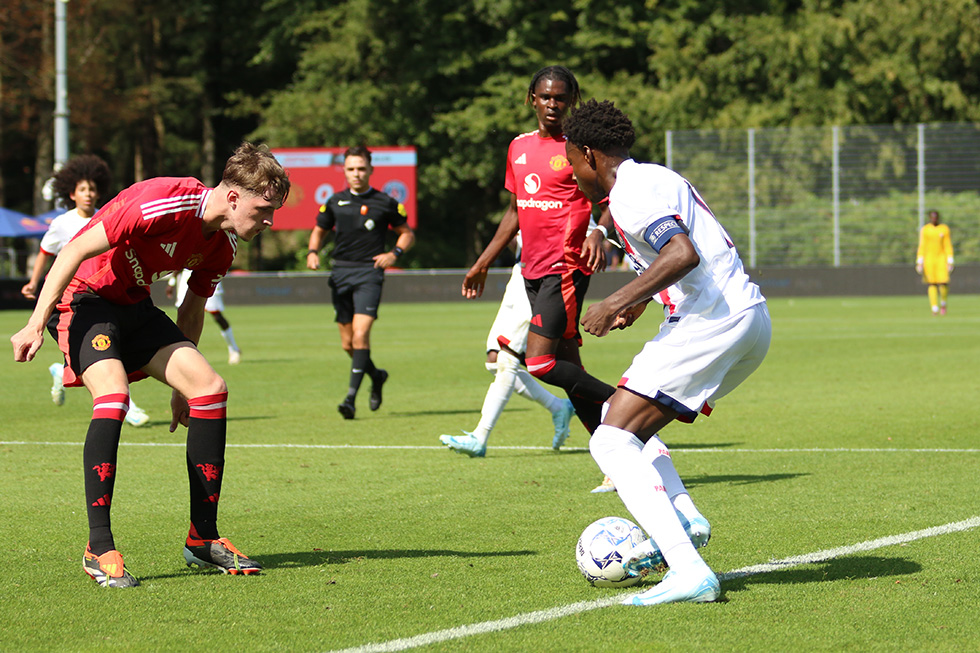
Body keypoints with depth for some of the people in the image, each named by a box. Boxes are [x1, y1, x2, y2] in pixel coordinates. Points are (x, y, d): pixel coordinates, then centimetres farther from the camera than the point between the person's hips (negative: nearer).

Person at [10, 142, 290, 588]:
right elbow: (76, 251, -26)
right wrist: (36, 324, -28)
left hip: (133, 305, 8)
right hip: (81, 296, -8)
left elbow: (192, 308, 16)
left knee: (210, 387, -5)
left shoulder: (222, 247, -1)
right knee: (113, 395, -30)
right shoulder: (162, 203, -28)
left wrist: (181, 384, 21)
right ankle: (99, 549, -23)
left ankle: (202, 538, 3)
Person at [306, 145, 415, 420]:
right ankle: (377, 376, 36)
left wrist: (395, 253, -7)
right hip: (340, 273, 4)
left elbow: (407, 233, 12)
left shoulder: (385, 203, 1)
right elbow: (319, 231, 23)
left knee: (360, 335, -19)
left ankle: (351, 397, -20)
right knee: (348, 343, 8)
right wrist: (313, 252, 2)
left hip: (369, 273, -4)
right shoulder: (335, 202, 10)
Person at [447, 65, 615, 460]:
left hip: (566, 267, -7)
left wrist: (598, 233, -29)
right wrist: (484, 263, 26)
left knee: (539, 363, -18)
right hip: (533, 269, 7)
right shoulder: (519, 147, 14)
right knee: (568, 367, 6)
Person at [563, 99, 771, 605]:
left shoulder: (630, 193, -9)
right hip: (751, 321, 11)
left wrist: (617, 302, -21)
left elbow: (683, 255, -24)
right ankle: (684, 519, 2)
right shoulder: (656, 177, 23)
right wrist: (637, 302, 34)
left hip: (709, 324, -11)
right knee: (622, 416, 23)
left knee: (610, 441, -12)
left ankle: (689, 572, -25)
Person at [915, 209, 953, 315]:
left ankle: (943, 303, 16)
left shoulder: (944, 229, 2)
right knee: (932, 284, -3)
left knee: (943, 283, -10)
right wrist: (919, 262, -4)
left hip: (941, 259, 0)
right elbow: (921, 246, 2)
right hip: (928, 258, 0)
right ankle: (935, 308, 0)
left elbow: (948, 246, 2)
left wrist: (950, 262, -3)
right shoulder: (924, 230, 2)